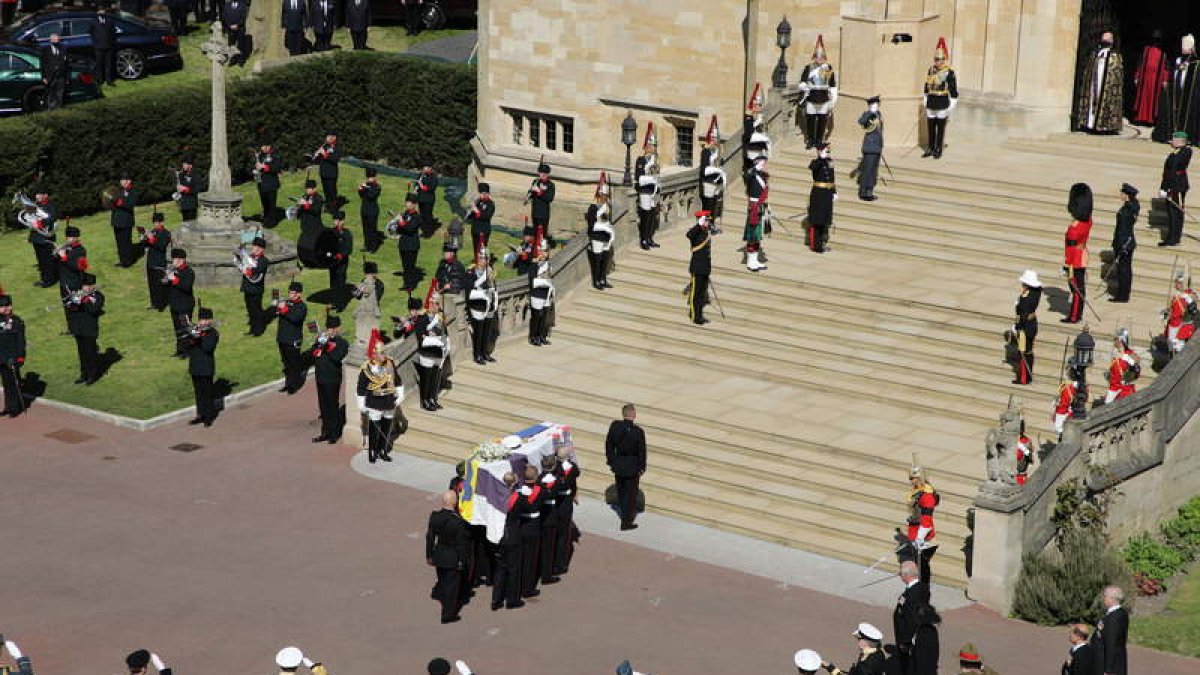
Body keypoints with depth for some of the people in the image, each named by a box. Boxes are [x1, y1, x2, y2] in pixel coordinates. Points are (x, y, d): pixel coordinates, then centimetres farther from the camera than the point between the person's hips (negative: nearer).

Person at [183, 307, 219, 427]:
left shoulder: (213, 333, -7)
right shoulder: (193, 330, 8)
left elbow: (208, 348, -21)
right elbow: (185, 346, 2)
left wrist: (200, 337, -27)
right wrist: (191, 337, -15)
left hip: (206, 368, -5)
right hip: (195, 368, 5)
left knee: (207, 392, 0)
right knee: (198, 392, 13)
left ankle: (209, 416, 8)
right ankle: (201, 415, 22)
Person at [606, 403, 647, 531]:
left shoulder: (614, 426, -12)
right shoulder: (638, 431, -22)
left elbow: (609, 445, -3)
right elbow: (642, 451, -14)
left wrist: (610, 461, 9)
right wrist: (641, 468, -1)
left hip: (618, 464, 4)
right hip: (632, 466, -4)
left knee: (621, 490, 22)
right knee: (630, 493, 9)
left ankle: (626, 513, 41)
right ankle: (626, 522, 15)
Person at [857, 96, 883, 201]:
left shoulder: (879, 114, 13)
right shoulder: (867, 114, -11)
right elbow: (861, 121, -35)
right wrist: (871, 112, -39)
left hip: (877, 148, 8)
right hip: (870, 148, -8)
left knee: (873, 171, 12)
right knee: (867, 170, -7)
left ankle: (869, 191, 20)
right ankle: (863, 193, -2)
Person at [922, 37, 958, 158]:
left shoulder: (949, 72, -10)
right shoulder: (931, 70, 7)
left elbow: (954, 91, -8)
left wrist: (951, 107, -9)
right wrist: (925, 102, 15)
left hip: (943, 105, -5)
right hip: (931, 104, 5)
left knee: (940, 128, 3)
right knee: (930, 127, 10)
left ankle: (938, 150, 11)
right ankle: (930, 148, 20)